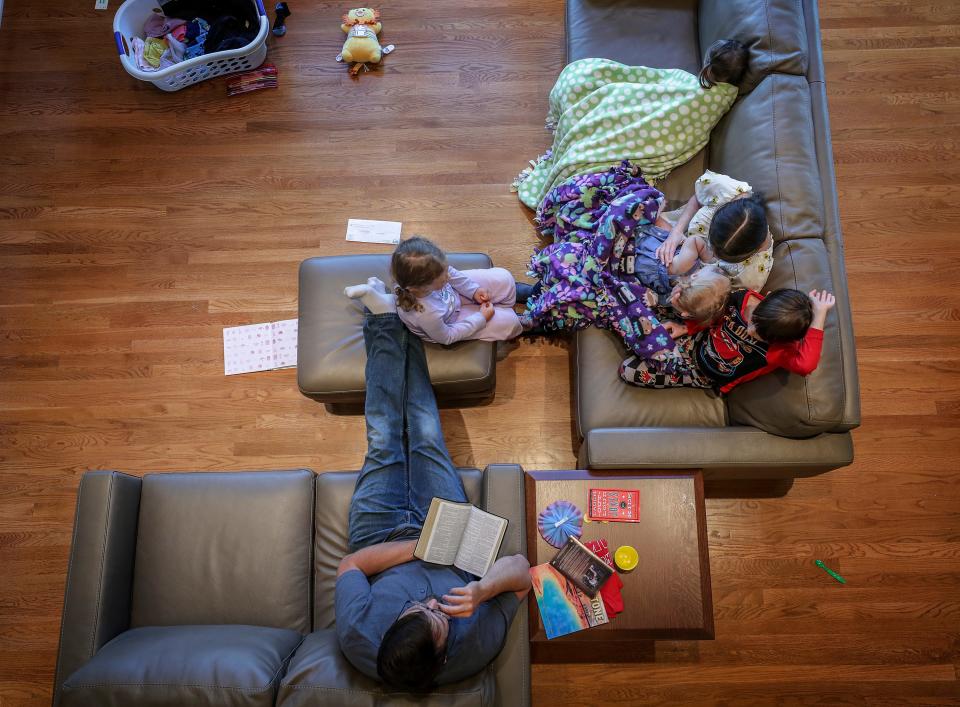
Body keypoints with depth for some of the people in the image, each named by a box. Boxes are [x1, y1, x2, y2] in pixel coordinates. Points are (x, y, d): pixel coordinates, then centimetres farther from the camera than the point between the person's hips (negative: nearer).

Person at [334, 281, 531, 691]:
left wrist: (416, 547, -35)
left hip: (379, 538, 0)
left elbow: (350, 565, -25)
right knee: (426, 438, 8)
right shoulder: (474, 649, -39)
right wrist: (482, 589, -48)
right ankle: (402, 328, 34)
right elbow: (520, 569, -28)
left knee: (383, 443, 9)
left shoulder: (357, 638, -41)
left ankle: (386, 321, 32)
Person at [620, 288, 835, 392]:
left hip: (704, 376, -3)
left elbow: (805, 364, -56)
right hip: (699, 340, 3)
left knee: (630, 371, -9)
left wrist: (819, 316, -56)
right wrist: (686, 328, -7)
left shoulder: (779, 349, -33)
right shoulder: (744, 298, -20)